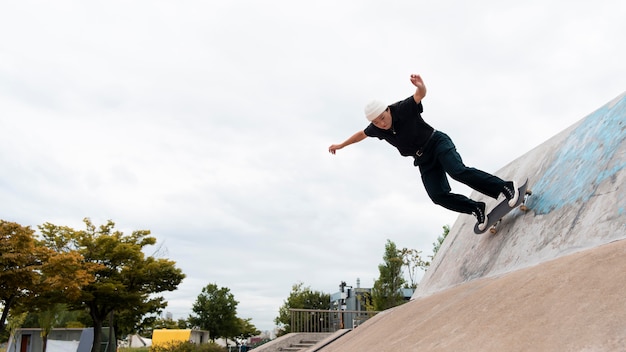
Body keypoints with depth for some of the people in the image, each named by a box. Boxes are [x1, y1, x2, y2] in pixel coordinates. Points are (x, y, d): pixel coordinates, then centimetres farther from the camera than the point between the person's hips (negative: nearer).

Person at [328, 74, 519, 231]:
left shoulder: (403, 109, -20)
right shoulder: (376, 129, -4)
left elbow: (420, 95, -35)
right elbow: (361, 134, 15)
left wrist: (420, 87, -59)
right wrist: (341, 145, 27)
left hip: (437, 142, -5)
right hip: (423, 160, 5)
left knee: (458, 171, -29)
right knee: (438, 195, -11)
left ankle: (505, 187, -26)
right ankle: (476, 209, 3)